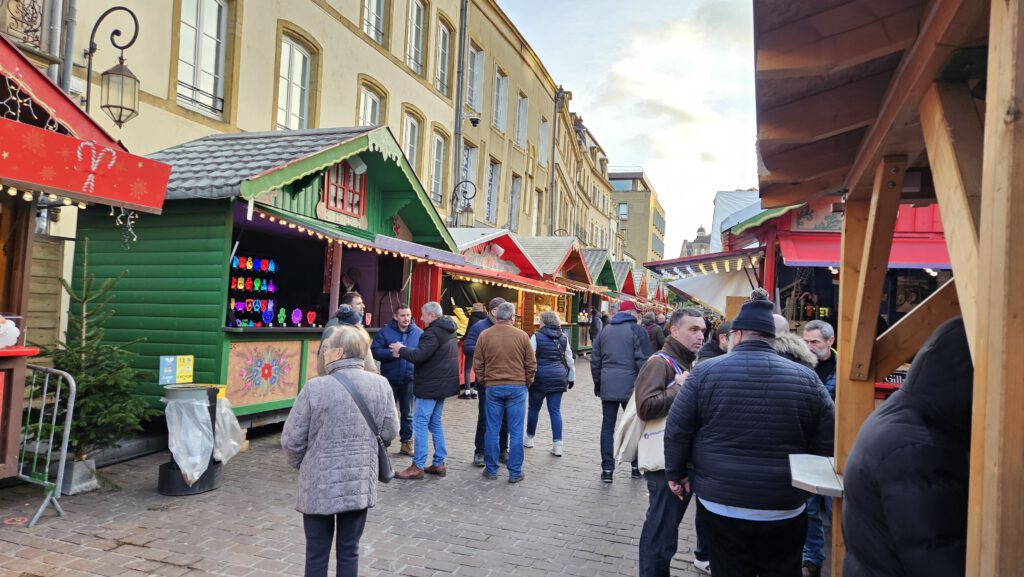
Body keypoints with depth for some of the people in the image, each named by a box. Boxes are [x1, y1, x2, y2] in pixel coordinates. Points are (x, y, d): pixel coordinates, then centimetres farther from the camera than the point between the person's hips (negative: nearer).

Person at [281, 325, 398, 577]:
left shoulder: (315, 387, -15)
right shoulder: (380, 384, -5)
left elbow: (291, 439, -9)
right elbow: (389, 432, 3)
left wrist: (301, 464, 11)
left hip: (320, 484, -2)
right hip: (360, 483, 3)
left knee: (317, 553, 13)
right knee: (349, 551, 16)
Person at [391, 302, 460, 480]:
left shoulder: (433, 333, -18)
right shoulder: (448, 330, 13)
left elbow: (418, 356, -25)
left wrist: (401, 349, -7)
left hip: (430, 385, -10)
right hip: (443, 384, 10)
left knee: (420, 424, -4)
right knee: (436, 423, 16)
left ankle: (417, 467, -1)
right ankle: (439, 463, 19)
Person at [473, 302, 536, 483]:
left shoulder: (484, 335, -1)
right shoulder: (521, 336, -4)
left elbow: (477, 364, 4)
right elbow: (531, 364, 1)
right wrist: (527, 382, 17)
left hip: (493, 387, 2)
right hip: (517, 387, -1)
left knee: (492, 430, 9)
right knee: (515, 432, 5)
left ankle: (491, 470, 17)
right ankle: (515, 472, 9)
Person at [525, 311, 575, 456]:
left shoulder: (536, 337, -5)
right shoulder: (563, 338, 7)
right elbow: (570, 360, 12)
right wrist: (571, 378, 21)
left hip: (540, 378, -3)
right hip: (558, 378, 3)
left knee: (534, 408, 13)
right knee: (555, 410, 6)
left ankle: (529, 439, 27)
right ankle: (557, 444, 3)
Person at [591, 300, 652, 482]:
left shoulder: (605, 331, 10)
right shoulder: (637, 330, -5)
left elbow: (595, 359, 12)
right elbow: (643, 360, -9)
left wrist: (598, 382, 21)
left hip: (608, 386, 3)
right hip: (631, 386, -3)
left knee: (607, 426, 6)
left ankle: (607, 469, 5)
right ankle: (636, 466, 20)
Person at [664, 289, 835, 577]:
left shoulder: (706, 372, -8)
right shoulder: (807, 379, -3)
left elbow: (677, 431, -5)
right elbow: (827, 444, 2)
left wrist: (676, 474, 10)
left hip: (720, 504, -1)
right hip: (785, 509, 2)